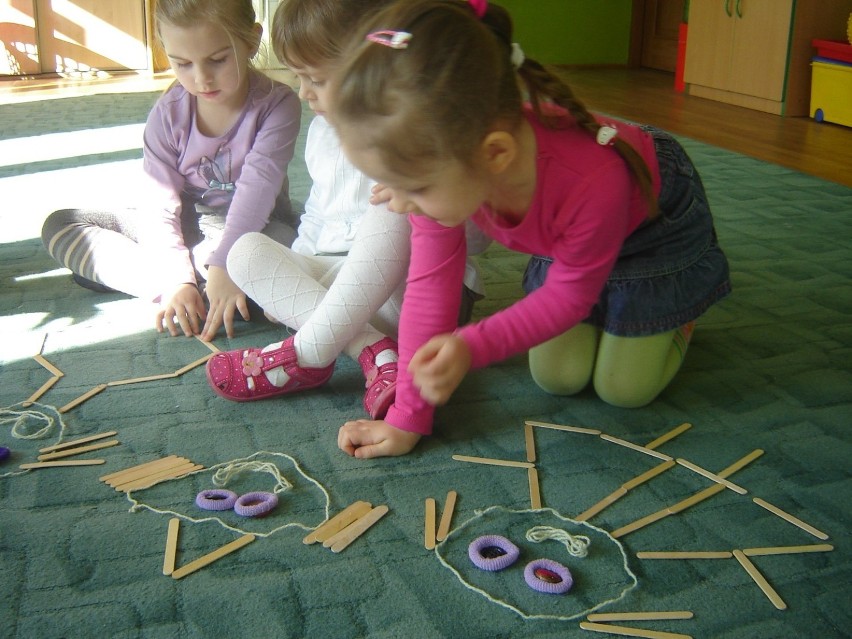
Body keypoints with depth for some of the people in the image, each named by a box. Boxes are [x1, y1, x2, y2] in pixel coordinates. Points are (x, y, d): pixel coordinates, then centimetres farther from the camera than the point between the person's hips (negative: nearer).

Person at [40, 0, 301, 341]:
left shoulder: (278, 103, -18)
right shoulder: (168, 113, -10)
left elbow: (256, 190, -28)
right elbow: (159, 205, -15)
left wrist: (223, 265, -39)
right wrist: (178, 281, -29)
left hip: (252, 226, -2)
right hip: (183, 224, 3)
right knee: (58, 226, -8)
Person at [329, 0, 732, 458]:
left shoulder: (592, 183, -48)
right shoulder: (438, 162, -33)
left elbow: (568, 296, -29)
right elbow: (429, 285, -25)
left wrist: (471, 347, -42)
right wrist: (407, 419, -23)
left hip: (656, 223, -4)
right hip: (561, 242, 4)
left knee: (624, 387, -3)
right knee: (556, 378, 0)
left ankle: (681, 313, 25)